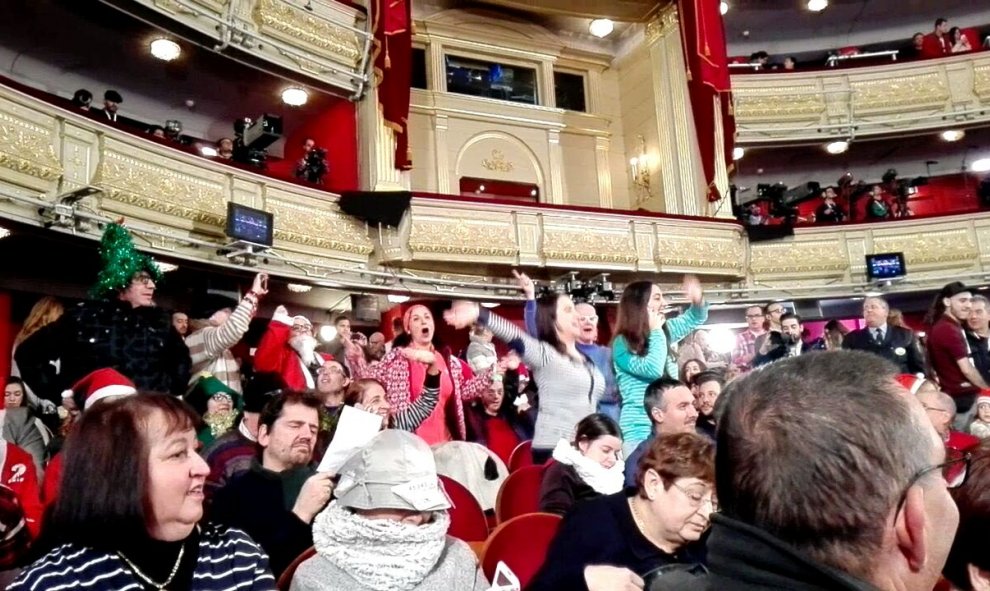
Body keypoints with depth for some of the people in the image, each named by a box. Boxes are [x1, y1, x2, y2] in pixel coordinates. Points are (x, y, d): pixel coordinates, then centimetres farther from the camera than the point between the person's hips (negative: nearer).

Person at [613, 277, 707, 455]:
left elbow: (693, 319, 24)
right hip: (640, 430, -7)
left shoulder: (663, 332, 9)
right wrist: (656, 332, -15)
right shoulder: (623, 343, -13)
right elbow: (653, 369, -25)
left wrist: (698, 300, 2)